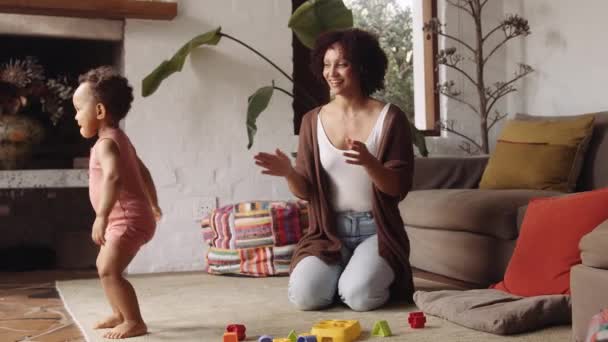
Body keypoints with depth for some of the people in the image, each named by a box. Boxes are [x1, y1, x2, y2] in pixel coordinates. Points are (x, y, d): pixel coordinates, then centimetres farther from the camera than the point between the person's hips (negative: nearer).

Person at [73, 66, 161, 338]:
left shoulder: (106, 142, -18)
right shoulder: (120, 139, 15)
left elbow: (113, 177, -36)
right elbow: (143, 172, 24)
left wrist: (101, 216, -45)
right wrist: (153, 205, 35)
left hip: (129, 218, -11)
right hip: (128, 218, 11)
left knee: (109, 271, -13)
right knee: (104, 266, 21)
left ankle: (135, 322, -8)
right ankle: (120, 314, 31)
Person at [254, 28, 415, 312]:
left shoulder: (389, 118, -6)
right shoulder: (313, 120, 3)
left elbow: (398, 188, -9)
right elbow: (306, 191, 3)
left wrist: (368, 162, -28)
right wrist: (288, 173, -20)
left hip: (376, 230, -2)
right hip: (330, 231, 3)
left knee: (360, 296, -26)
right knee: (304, 296, -20)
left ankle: (379, 274, 10)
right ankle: (341, 272, 13)